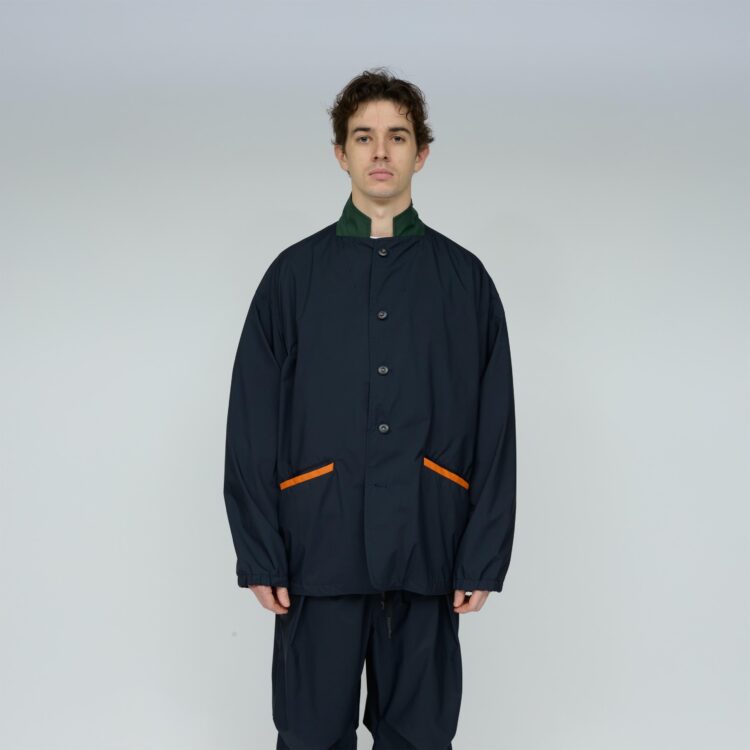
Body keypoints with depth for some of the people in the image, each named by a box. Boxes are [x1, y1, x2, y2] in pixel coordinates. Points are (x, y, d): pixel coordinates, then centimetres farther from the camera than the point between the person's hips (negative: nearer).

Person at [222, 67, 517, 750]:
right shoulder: (295, 275, 6)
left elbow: (496, 433, 5)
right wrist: (258, 554, -2)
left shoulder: (464, 279, 7)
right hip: (319, 554, 0)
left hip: (426, 557, 1)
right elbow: (252, 429, 3)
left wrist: (485, 558, -1)